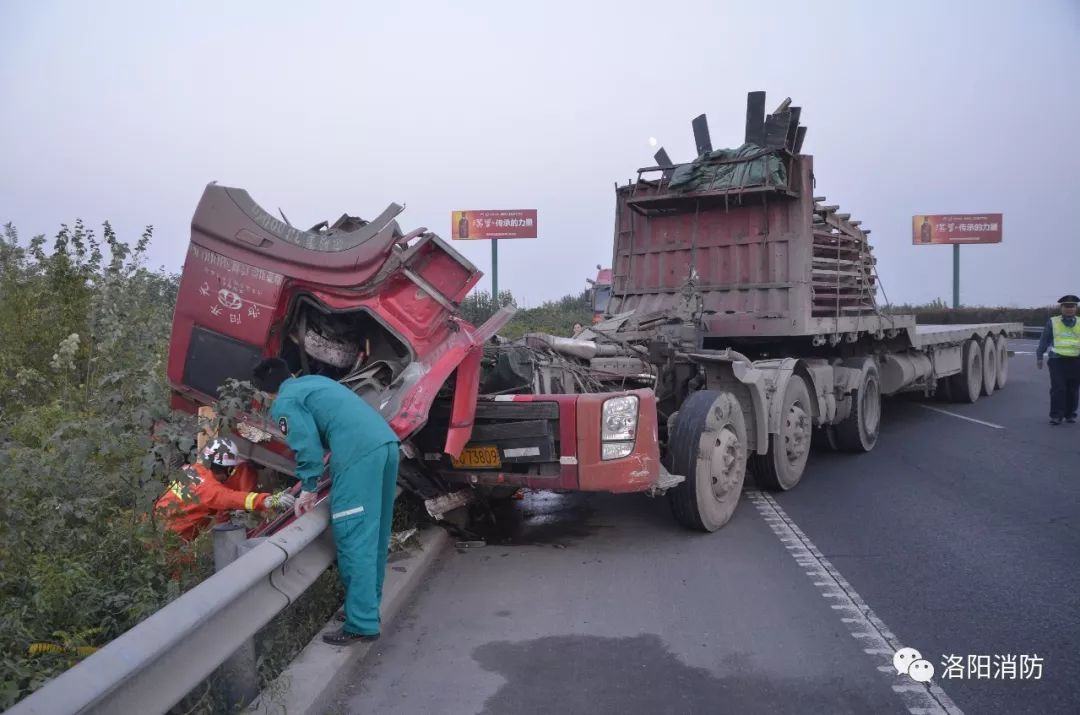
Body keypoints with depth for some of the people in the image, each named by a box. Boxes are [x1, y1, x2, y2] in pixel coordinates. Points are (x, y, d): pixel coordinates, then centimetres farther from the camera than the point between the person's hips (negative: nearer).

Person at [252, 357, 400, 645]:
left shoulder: (284, 403, 6)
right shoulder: (315, 380, 30)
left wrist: (308, 489, 8)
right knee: (375, 535, 16)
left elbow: (307, 446, -3)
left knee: (354, 540, -4)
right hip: (386, 442, 9)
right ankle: (368, 607, 27)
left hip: (359, 453, -8)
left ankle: (362, 624, -2)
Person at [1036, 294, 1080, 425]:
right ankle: (1056, 416, -1)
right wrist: (1039, 357, 6)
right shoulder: (1052, 322, 5)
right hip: (1057, 360, -2)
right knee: (1058, 389, -5)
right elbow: (1044, 340, 9)